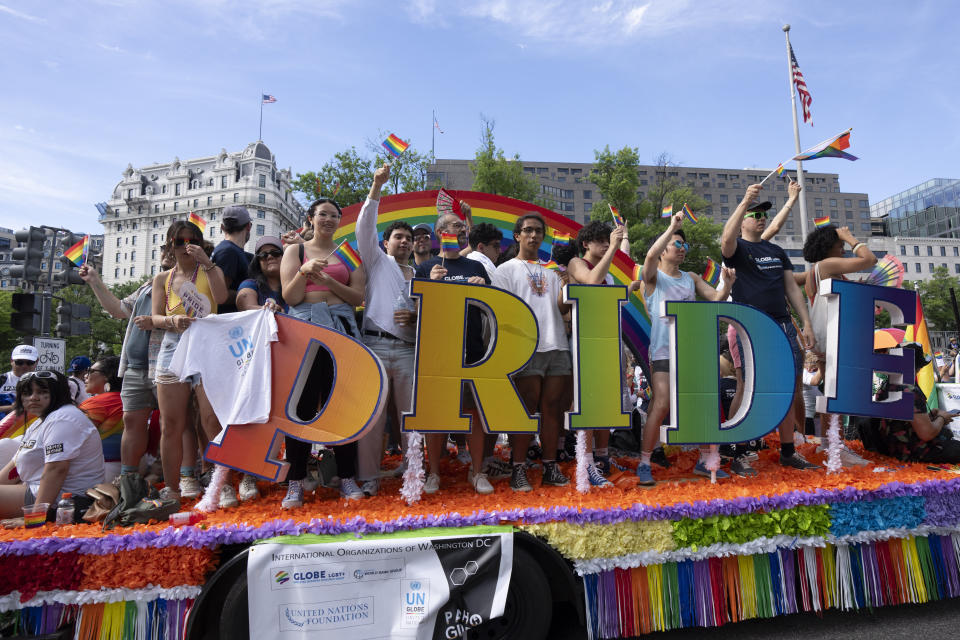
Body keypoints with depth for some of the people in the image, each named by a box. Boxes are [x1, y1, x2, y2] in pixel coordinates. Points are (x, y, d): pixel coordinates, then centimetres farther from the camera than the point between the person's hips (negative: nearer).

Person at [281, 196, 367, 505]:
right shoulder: (295, 250, 11)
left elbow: (358, 297, 4)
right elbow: (289, 297, 1)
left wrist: (329, 281, -10)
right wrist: (305, 273, -16)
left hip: (342, 331, 1)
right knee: (302, 405, -2)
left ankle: (347, 478, 11)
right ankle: (295, 483, 6)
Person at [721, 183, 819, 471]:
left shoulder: (776, 251, 20)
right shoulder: (738, 249, 3)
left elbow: (792, 288, 18)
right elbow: (726, 239, -23)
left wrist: (806, 323, 12)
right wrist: (744, 201, -30)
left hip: (783, 325, 6)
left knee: (790, 389, 6)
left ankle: (788, 451, 16)